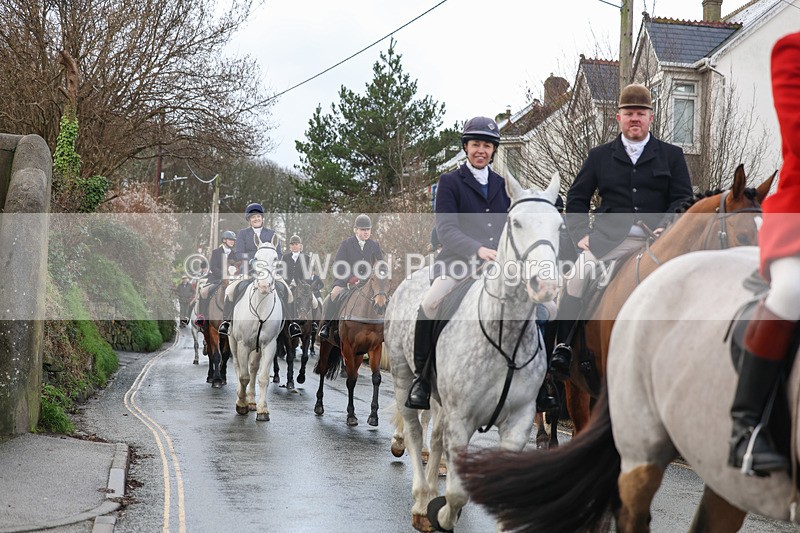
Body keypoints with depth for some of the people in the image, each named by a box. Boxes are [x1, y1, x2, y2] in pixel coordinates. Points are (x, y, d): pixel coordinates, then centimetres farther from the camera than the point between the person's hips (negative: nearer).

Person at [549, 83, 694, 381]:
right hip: (611, 241, 0)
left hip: (657, 241, 0)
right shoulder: (599, 156, 16)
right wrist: (581, 233, 2)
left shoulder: (671, 156, 14)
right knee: (577, 278, -22)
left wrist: (666, 229, -11)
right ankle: (563, 347, -15)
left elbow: (684, 199, 7)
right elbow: (576, 197, 17)